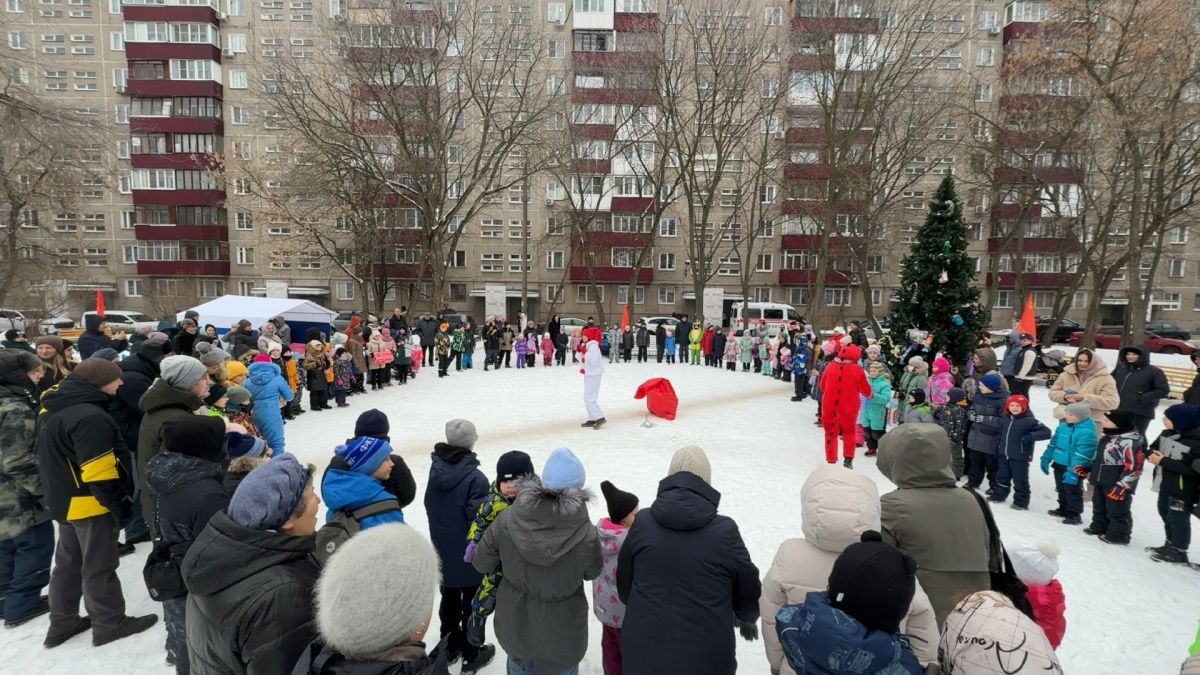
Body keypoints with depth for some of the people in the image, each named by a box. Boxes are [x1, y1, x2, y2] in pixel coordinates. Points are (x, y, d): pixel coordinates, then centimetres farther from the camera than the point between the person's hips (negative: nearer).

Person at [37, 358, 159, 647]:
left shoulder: (54, 409, 5)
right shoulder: (90, 417, -27)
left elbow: (57, 458, 17)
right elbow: (100, 473, -28)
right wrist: (121, 506, -19)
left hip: (64, 500, 10)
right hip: (91, 504, -10)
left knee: (68, 562, 21)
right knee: (99, 567, 4)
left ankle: (62, 622, 33)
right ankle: (109, 624, 17)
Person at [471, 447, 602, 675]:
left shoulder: (507, 519, -23)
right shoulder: (585, 534, -29)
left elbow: (481, 563, -8)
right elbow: (593, 572, -7)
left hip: (515, 619, 2)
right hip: (560, 627, -2)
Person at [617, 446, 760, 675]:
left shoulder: (642, 523, -7)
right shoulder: (725, 531, -15)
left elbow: (624, 583, 6)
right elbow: (748, 589, -1)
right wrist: (748, 618, 22)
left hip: (644, 653, 2)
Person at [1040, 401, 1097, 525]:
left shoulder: (1086, 432, -23)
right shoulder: (1062, 426, 4)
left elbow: (1082, 454, -27)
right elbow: (1053, 443, 14)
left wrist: (1073, 471, -30)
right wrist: (1046, 459, 15)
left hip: (1073, 468, -8)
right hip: (1059, 464, 8)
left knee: (1073, 491, 5)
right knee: (1061, 489, 21)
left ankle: (1075, 514, 18)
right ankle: (1063, 509, 36)